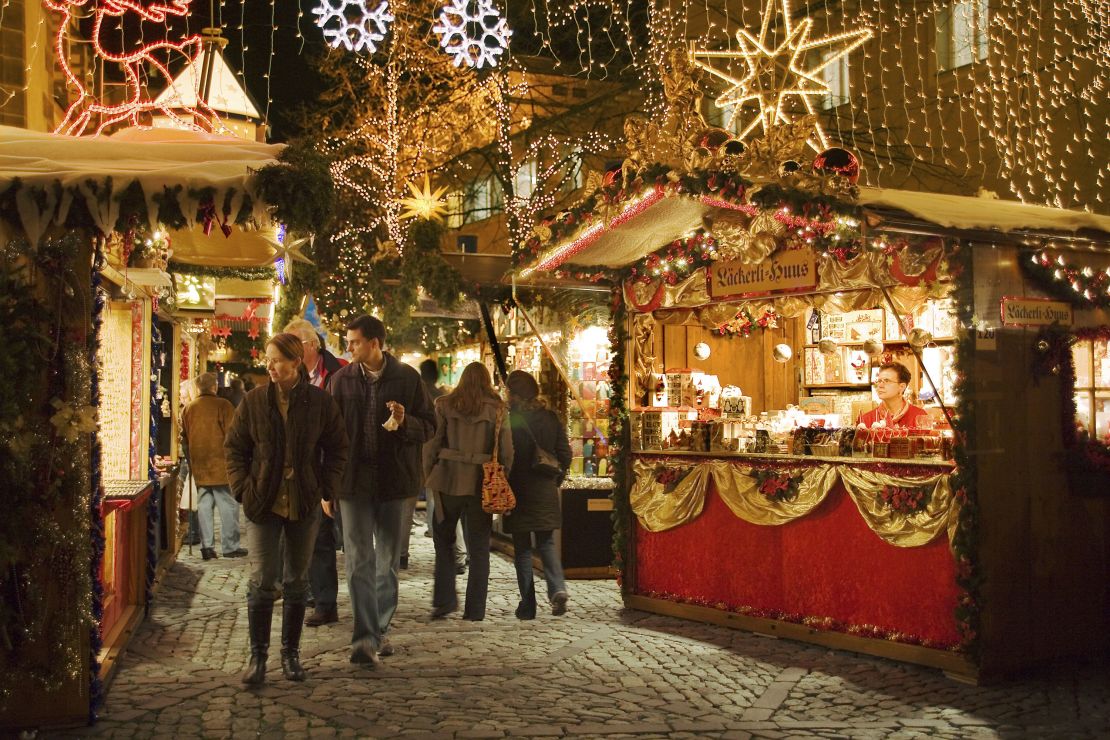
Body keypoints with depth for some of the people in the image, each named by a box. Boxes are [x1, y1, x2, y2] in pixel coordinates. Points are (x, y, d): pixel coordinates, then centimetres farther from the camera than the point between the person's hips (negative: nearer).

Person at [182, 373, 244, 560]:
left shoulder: (188, 409, 6)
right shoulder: (223, 405, -9)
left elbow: (185, 438, 14)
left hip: (198, 466, 5)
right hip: (220, 464, -5)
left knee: (204, 504, 9)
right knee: (228, 504, 1)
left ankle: (207, 546, 9)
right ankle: (229, 546, 2)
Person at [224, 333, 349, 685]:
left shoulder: (321, 402, -3)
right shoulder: (254, 401, -1)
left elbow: (337, 450, 4)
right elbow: (234, 448, 5)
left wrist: (325, 489, -4)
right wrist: (243, 488, -5)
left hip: (305, 506, 1)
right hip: (263, 503, 0)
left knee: (296, 582, 10)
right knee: (262, 580, -5)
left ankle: (291, 654, 22)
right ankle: (257, 656, 6)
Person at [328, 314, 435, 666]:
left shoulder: (407, 378, -1)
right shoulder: (342, 379, 3)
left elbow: (429, 426, 4)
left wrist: (406, 423, -19)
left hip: (393, 481, 0)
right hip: (354, 480, 0)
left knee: (388, 562, 10)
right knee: (359, 561, -4)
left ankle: (380, 632, 25)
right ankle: (365, 638, -5)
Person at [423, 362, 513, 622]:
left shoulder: (445, 405, 0)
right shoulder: (497, 409, 1)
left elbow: (432, 443, -2)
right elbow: (506, 451, 0)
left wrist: (428, 476, 8)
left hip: (449, 480, 0)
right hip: (482, 483, 0)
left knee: (443, 540, 17)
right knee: (479, 547, 9)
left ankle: (445, 599, 10)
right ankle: (475, 609, 11)